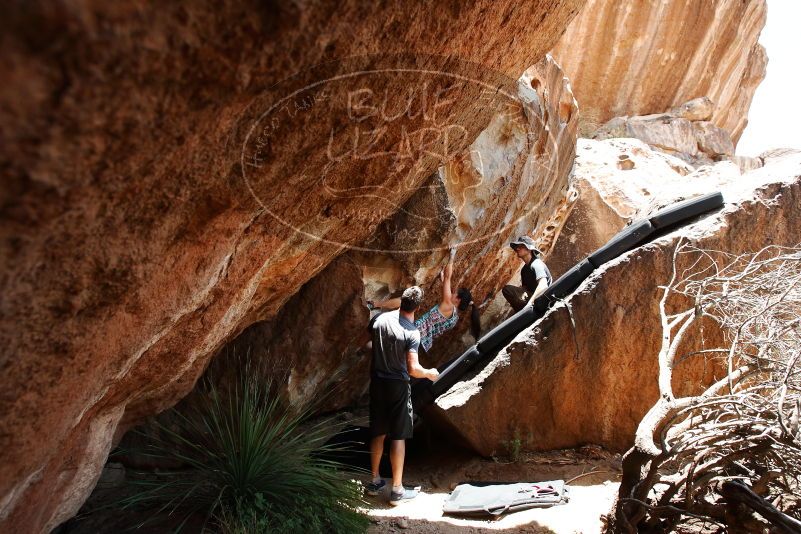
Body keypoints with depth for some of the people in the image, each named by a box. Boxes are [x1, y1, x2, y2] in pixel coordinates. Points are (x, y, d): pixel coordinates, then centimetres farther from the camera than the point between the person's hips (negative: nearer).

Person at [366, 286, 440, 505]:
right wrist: (429, 374, -2)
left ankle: (375, 481, 28)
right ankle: (397, 490, 8)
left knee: (378, 433, 16)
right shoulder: (412, 332, -19)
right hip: (398, 386, -6)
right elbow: (413, 369, -21)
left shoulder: (380, 320, -1)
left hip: (377, 382, 6)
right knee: (398, 437, 2)